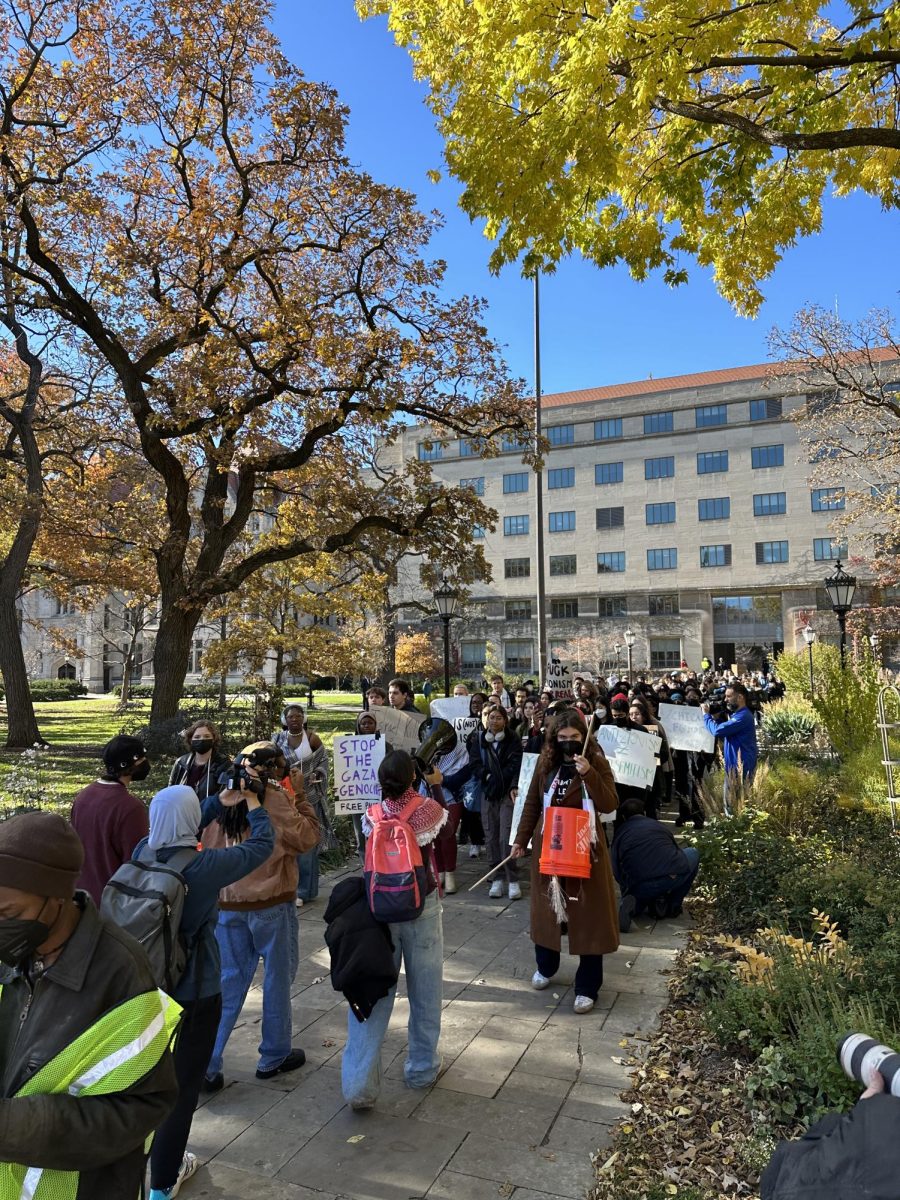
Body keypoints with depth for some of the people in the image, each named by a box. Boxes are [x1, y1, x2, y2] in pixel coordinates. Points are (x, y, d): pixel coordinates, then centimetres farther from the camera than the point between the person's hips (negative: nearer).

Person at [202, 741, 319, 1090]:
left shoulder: (222, 800, 2)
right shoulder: (274, 799, -16)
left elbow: (208, 846, 10)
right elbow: (307, 837, -14)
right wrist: (301, 799, -6)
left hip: (226, 904, 5)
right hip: (271, 904, -5)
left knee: (228, 982, 15)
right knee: (277, 979, 13)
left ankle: (206, 1065, 14)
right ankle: (274, 1057, 26)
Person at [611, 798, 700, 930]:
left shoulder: (620, 833, 21)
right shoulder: (658, 825, 26)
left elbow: (616, 871, 19)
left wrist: (626, 890, 40)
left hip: (641, 887, 1)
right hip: (675, 876, -1)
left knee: (641, 895, 38)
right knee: (692, 853, 31)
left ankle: (631, 904, 1)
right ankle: (673, 905, 26)